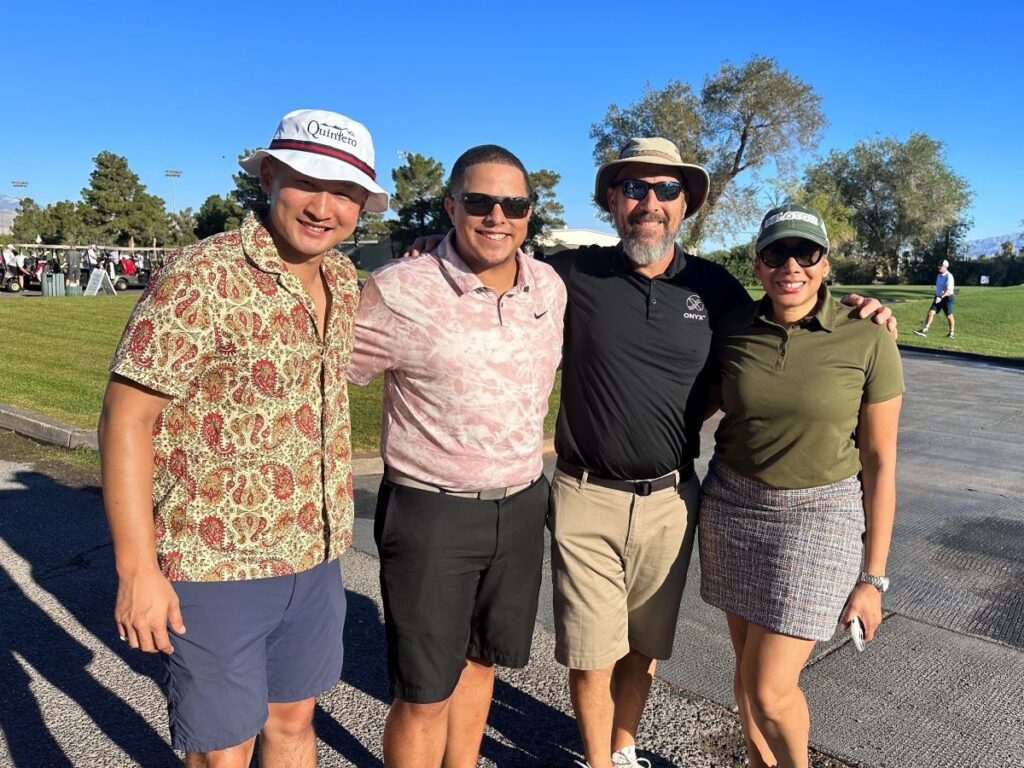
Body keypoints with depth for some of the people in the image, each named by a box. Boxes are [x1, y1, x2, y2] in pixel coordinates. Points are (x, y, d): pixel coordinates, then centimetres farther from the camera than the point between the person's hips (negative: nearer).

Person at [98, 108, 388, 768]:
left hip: (314, 558, 6)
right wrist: (137, 570, -16)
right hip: (215, 565, -6)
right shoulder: (203, 278, -17)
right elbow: (126, 418, -16)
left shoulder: (344, 279, 3)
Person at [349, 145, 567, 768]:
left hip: (522, 507, 6)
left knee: (479, 659, 23)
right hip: (431, 512, -5)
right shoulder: (400, 292, -16)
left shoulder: (551, 287, 1)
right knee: (425, 692, 7)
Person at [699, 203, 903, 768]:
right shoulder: (731, 330, -3)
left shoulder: (869, 343, -11)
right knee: (748, 666, 15)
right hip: (733, 507, 3)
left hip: (819, 516, -3)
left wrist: (873, 576, -5)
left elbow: (880, 461, -6)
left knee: (770, 688, -3)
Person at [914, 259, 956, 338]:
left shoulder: (949, 276, -16)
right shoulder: (939, 275, 10)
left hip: (947, 298, -7)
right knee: (931, 312, -6)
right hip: (938, 297, 7)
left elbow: (949, 290, -24)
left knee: (949, 316, 4)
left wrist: (941, 297, -32)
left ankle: (952, 333, 19)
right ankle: (924, 330, -11)